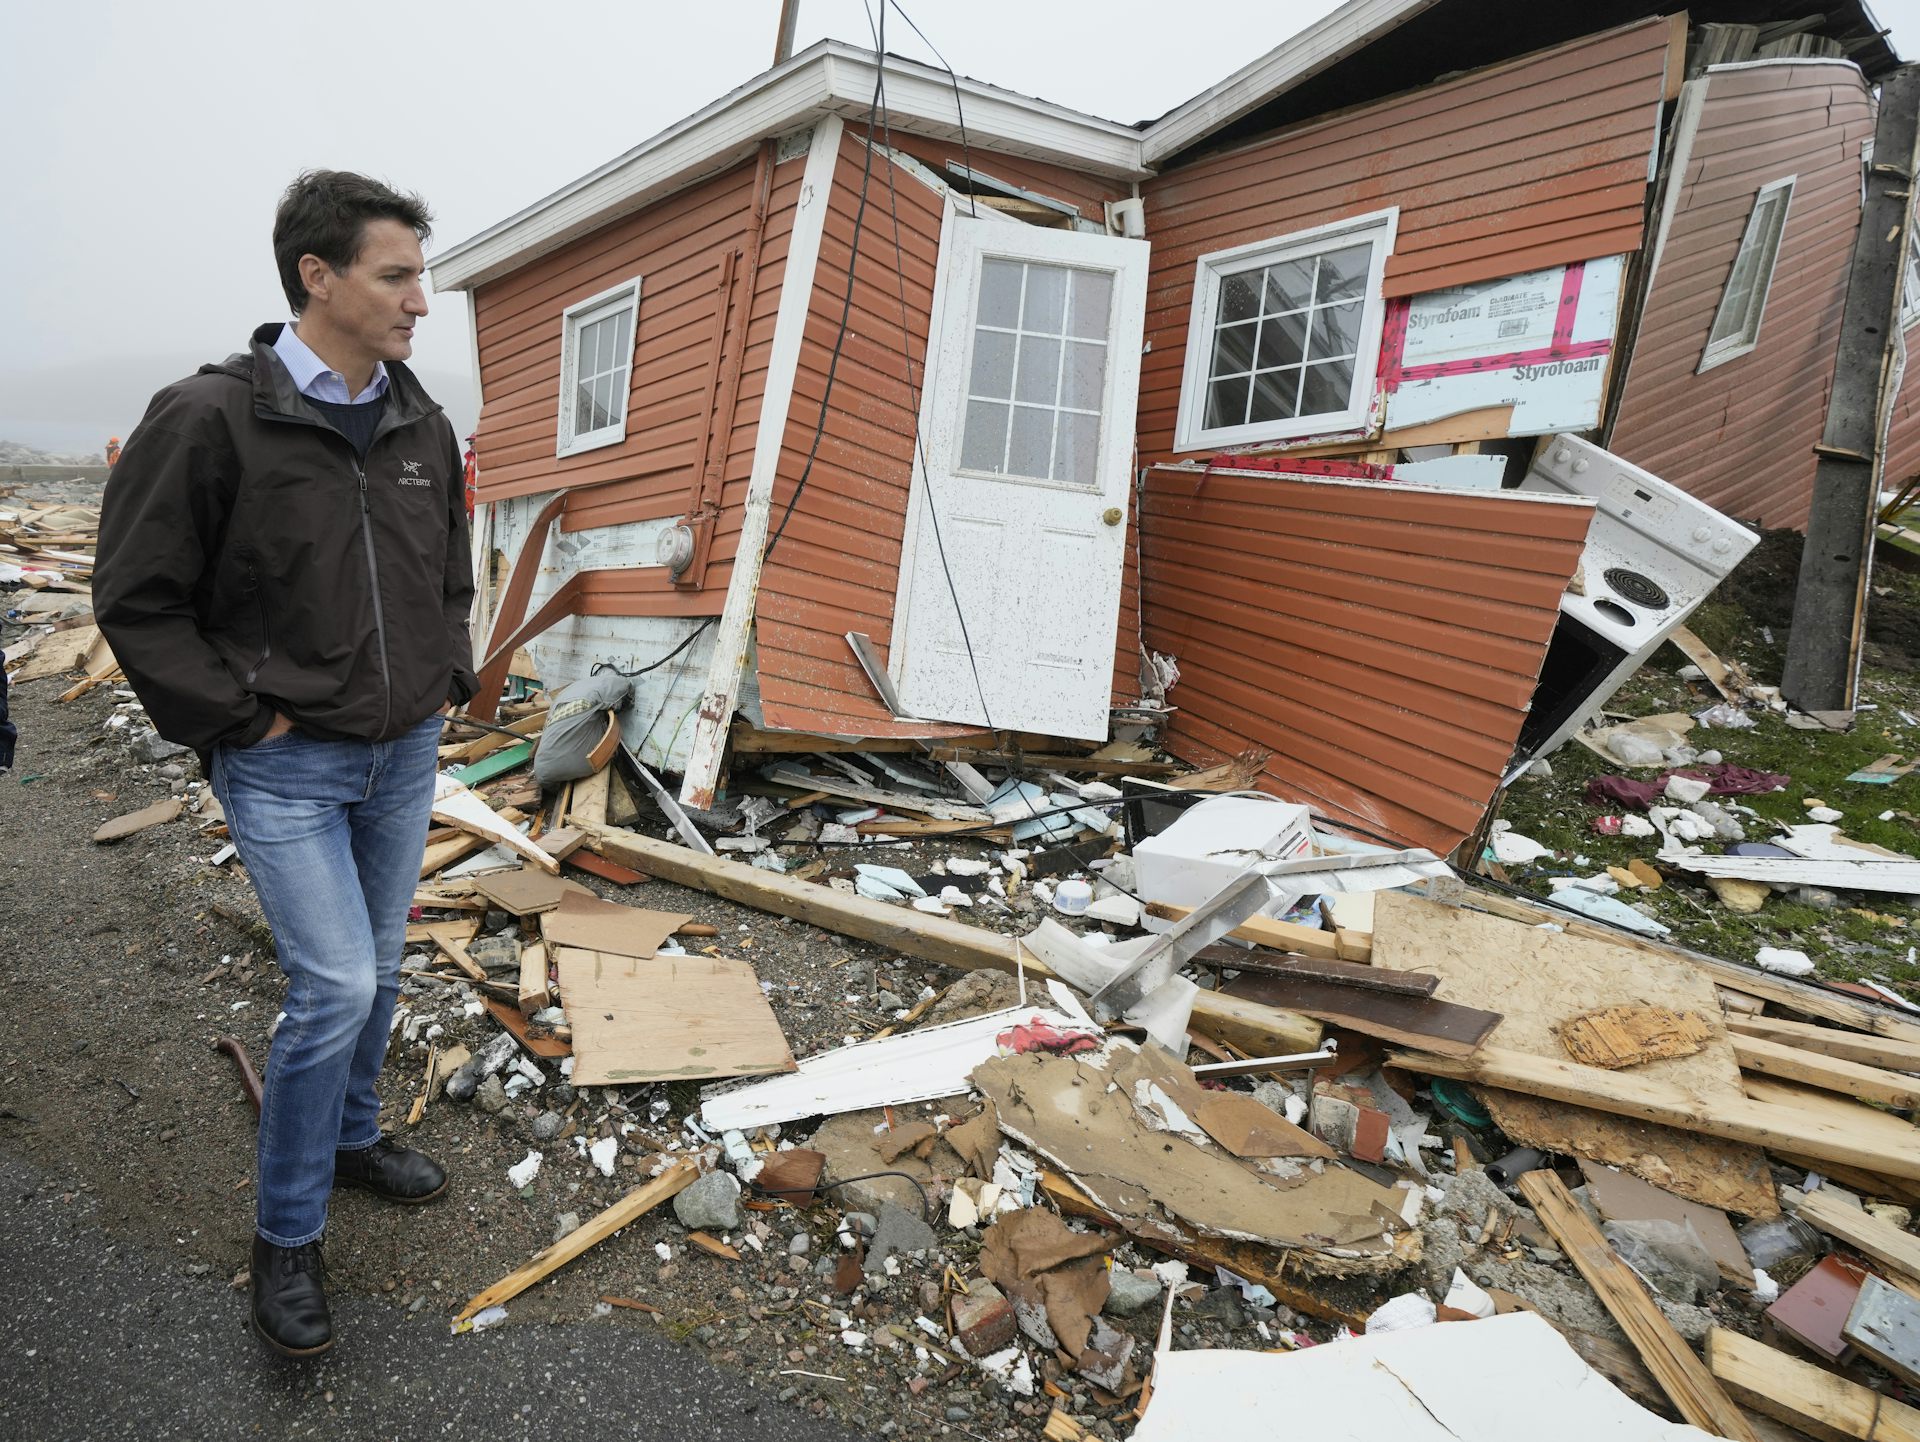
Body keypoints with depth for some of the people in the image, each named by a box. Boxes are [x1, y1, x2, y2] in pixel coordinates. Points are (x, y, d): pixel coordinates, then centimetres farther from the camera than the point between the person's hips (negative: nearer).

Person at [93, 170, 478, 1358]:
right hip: (287, 765, -6)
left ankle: (353, 1138, 41)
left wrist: (449, 678, 8)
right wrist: (240, 717, -12)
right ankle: (288, 1235, 13)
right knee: (335, 985, -8)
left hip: (404, 753, 6)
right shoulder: (211, 420, -16)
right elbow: (137, 598, -10)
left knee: (378, 967, 18)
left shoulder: (424, 427, 2)